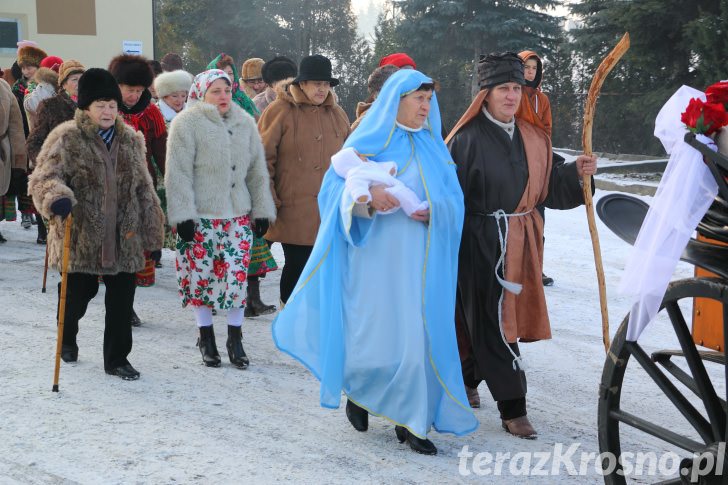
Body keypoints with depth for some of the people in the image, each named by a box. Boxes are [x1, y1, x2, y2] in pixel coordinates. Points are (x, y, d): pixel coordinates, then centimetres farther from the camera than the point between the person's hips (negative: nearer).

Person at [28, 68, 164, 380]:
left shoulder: (131, 140, 9)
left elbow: (145, 192, 14)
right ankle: (67, 339, 41)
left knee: (122, 301, 3)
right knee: (78, 294, 10)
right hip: (80, 237, -3)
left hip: (124, 238, 3)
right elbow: (43, 178, -13)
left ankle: (117, 358, 19)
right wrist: (57, 198, -36)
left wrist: (153, 236, 13)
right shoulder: (66, 139, -5)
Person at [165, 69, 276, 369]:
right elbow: (178, 172, -7)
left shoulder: (244, 122, 11)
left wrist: (262, 210, 11)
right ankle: (206, 339, 18)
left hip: (238, 214, 3)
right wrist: (182, 214, -12)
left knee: (237, 275, 0)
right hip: (200, 215, -3)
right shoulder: (187, 123, -4)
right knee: (201, 275, 2)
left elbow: (257, 170, 15)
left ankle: (235, 339, 12)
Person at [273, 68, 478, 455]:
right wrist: (365, 194, -26)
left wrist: (435, 210, -12)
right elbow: (333, 188, -6)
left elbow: (455, 200, 9)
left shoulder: (434, 147, 12)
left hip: (421, 260, 4)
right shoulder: (369, 141, 1)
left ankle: (411, 420, 11)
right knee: (376, 332, -3)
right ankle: (357, 390, 27)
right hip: (376, 255, -3)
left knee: (420, 335, 1)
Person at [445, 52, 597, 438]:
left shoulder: (533, 139, 10)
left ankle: (468, 379, 37)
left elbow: (547, 189, 14)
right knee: (493, 322, -5)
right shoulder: (467, 139, -9)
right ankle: (512, 409, 0)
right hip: (481, 242, -6)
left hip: (520, 243, 7)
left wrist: (576, 173, -3)